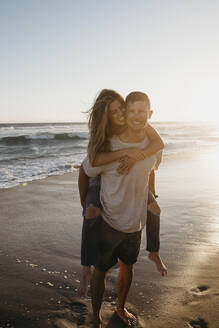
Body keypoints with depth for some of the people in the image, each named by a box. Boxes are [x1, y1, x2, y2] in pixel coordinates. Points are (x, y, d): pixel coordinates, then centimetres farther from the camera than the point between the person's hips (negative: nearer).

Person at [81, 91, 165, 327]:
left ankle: (120, 307, 48)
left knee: (127, 267, 22)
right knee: (100, 271, 10)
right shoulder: (107, 149, -23)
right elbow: (86, 172, -7)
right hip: (109, 221, -4)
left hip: (135, 221, 5)